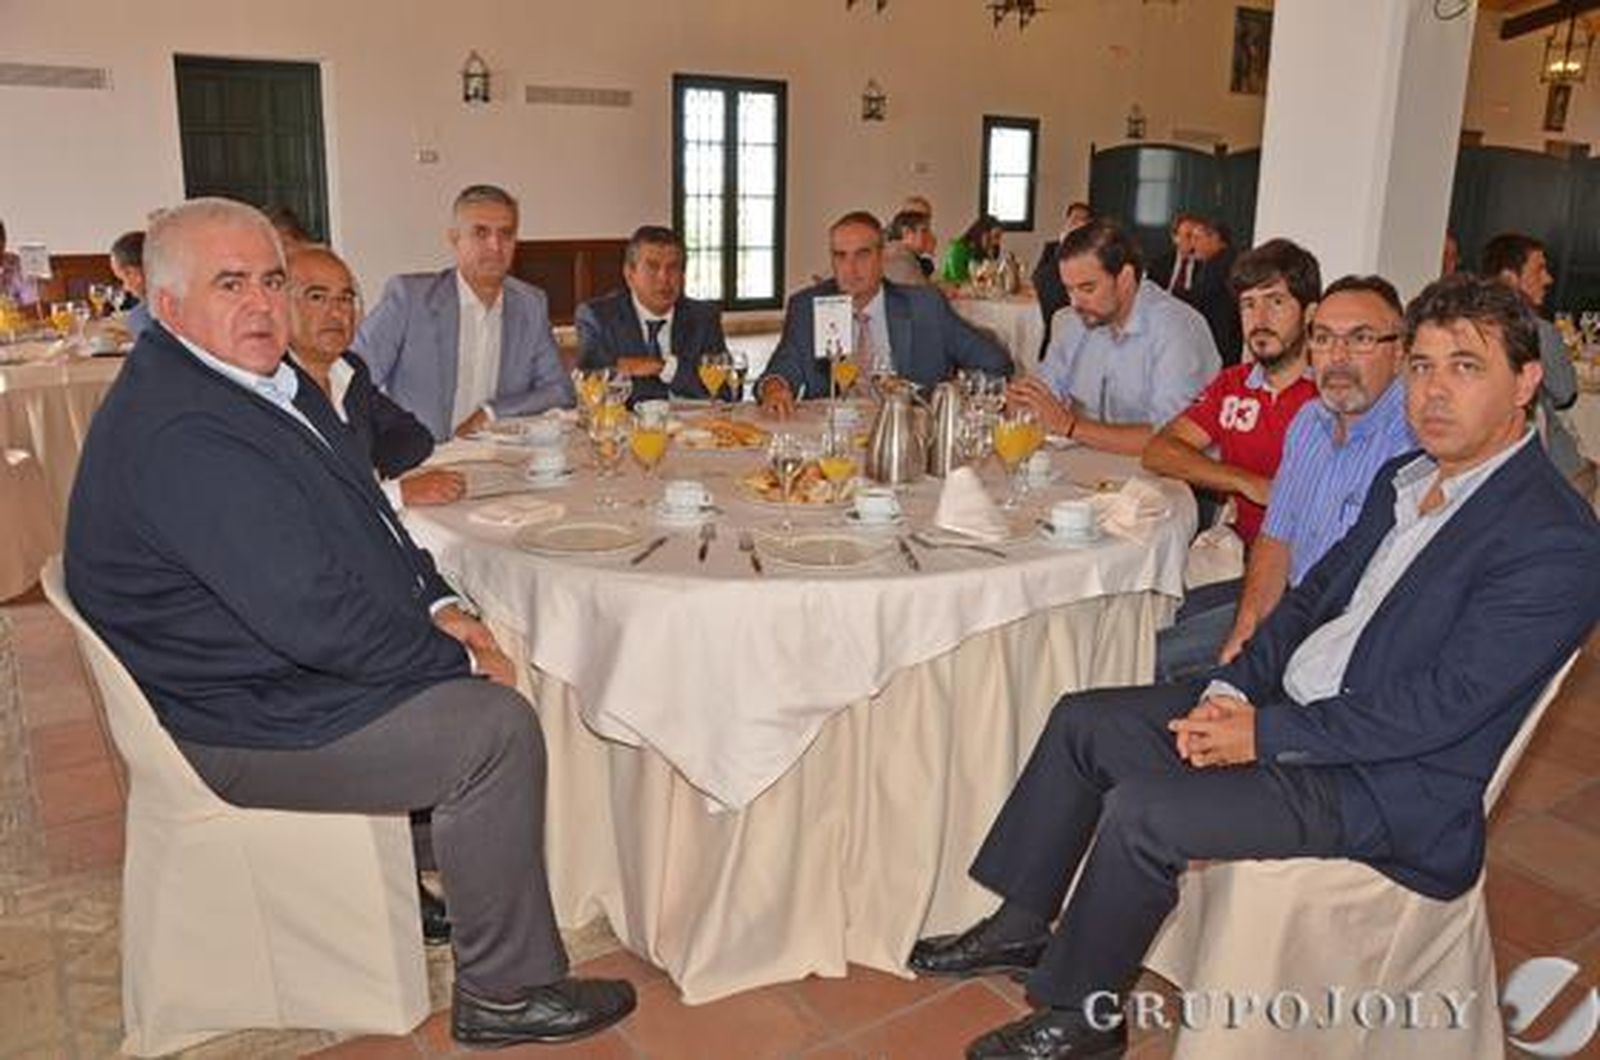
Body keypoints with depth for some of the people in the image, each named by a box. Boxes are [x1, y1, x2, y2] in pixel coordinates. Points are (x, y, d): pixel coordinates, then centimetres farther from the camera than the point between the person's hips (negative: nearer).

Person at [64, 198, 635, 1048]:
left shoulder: (262, 379, 7)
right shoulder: (180, 434, -27)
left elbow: (359, 518, 15)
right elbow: (314, 619, -30)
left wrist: (436, 605, -1)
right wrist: (457, 659, -17)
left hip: (293, 660, 10)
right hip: (246, 726, -10)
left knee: (474, 681, 11)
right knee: (496, 725, -17)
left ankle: (451, 868, 28)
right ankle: (505, 992, -3)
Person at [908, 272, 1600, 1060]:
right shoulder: (1401, 478, 8)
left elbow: (1438, 709, -23)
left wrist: (1263, 734, -19)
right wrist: (1229, 691, -5)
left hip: (1385, 781, -9)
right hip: (1284, 703, 9)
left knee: (1140, 812, -22)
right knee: (1081, 720, 4)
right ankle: (1020, 928, 16)